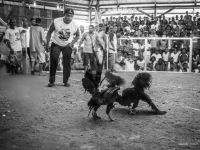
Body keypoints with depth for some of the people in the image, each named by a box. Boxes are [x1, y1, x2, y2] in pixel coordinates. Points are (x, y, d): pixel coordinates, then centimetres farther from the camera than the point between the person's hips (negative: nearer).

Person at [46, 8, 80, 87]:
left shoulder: (75, 25, -16)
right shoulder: (56, 22, -20)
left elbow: (77, 35, 5)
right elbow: (49, 32, -5)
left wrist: (72, 43, -9)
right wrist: (47, 44, -8)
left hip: (67, 46, 1)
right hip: (56, 45, -1)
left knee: (67, 64, 0)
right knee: (53, 62, -5)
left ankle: (66, 81, 16)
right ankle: (51, 81, 7)